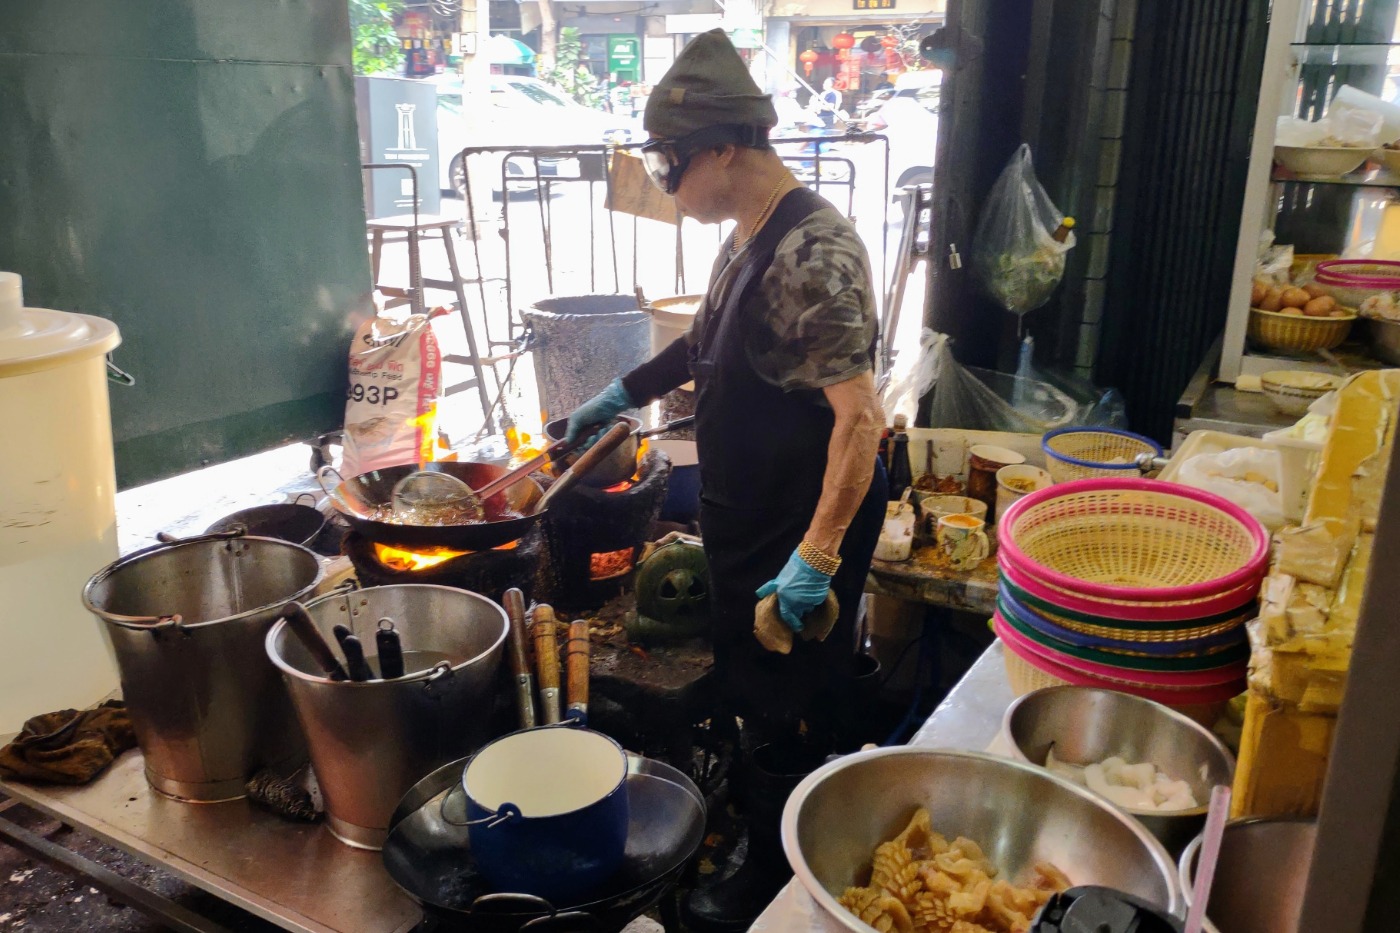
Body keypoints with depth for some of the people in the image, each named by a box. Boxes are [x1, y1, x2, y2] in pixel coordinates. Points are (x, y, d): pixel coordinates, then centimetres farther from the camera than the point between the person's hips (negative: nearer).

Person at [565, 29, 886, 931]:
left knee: (784, 714, 8)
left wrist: (817, 555, -28)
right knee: (755, 690, 23)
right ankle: (771, 845, 44)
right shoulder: (747, 237, 6)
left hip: (804, 528, -9)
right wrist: (626, 391, 22)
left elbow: (860, 416, -28)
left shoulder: (813, 251, -24)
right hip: (752, 518, 9)